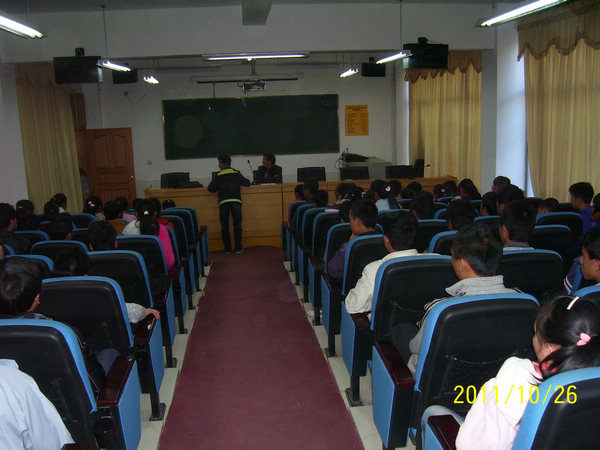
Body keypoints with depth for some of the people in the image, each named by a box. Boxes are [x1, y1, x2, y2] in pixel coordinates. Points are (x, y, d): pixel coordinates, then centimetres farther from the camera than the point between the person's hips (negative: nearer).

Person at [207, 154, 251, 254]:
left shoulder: (218, 176, 6)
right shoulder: (237, 174, 11)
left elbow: (210, 189, 2)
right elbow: (247, 183, 20)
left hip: (223, 202, -1)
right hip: (236, 201, 1)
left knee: (225, 226, 6)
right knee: (237, 225, 7)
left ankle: (227, 249, 7)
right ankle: (238, 249, 6)